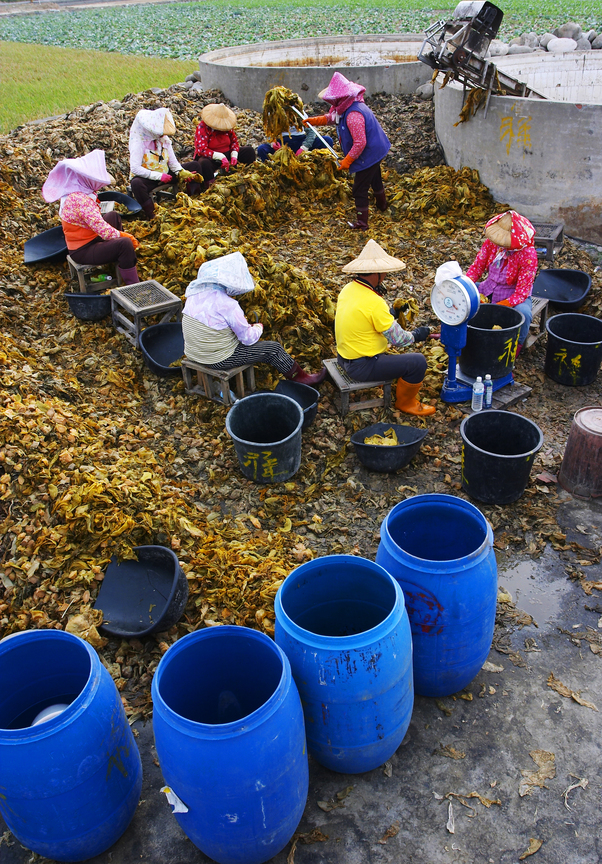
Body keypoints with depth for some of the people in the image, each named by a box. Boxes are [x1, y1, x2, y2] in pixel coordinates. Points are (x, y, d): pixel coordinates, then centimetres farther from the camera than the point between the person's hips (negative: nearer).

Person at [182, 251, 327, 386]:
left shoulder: (195, 293, -3)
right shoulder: (228, 305, -27)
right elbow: (248, 338, -18)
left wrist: (244, 325, 12)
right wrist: (258, 327, 5)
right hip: (218, 360, -8)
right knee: (273, 349, 2)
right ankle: (301, 378, 23)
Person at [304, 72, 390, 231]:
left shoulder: (353, 115, -33)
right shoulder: (347, 107, 0)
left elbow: (360, 143, -34)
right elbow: (332, 117, 19)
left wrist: (347, 161, -25)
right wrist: (314, 120, 9)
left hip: (368, 156, -11)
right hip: (376, 151, 11)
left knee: (360, 189, -2)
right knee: (375, 179, 32)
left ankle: (362, 223, 7)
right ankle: (382, 204, 56)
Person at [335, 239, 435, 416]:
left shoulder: (348, 289, 1)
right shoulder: (374, 303, -25)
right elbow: (398, 339, -18)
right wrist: (416, 335, 1)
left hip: (344, 357, 10)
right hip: (362, 366, -10)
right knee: (418, 362, -7)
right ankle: (405, 403, 15)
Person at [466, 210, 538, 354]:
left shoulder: (528, 255, -25)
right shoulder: (492, 241, -12)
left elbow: (521, 294, -25)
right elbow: (477, 266, -3)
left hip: (514, 295, -4)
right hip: (489, 289, 5)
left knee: (523, 313, -38)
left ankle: (515, 348, -8)